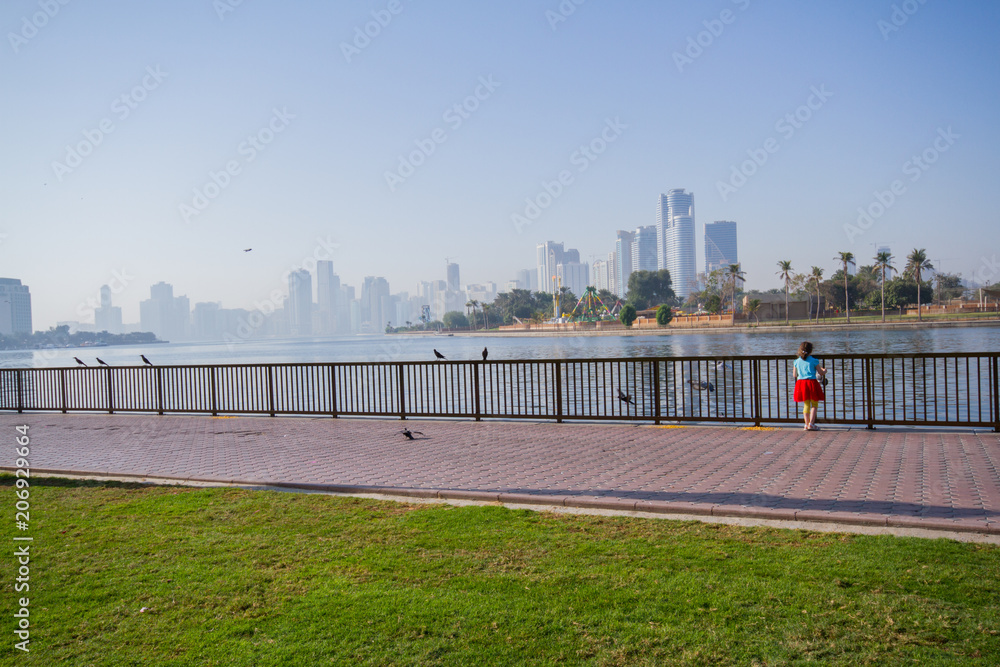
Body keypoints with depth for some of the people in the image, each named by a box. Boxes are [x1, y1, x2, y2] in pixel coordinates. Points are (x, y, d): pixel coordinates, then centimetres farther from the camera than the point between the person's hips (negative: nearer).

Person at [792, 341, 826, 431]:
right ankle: (811, 423, -4)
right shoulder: (814, 361, -5)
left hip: (801, 382, 4)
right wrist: (824, 371, 25)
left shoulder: (797, 361, 6)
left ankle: (807, 424, 10)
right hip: (812, 383, -4)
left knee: (806, 404, 14)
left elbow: (794, 375, 11)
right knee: (814, 404, 5)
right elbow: (821, 373, 1)